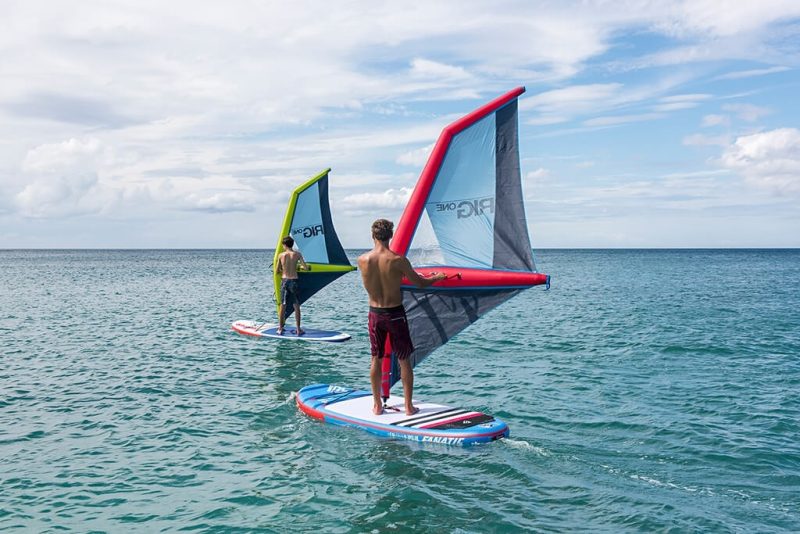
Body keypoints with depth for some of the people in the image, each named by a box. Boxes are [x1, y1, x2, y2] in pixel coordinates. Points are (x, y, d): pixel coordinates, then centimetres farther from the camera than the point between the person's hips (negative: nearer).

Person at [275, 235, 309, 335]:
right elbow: (306, 268, -8)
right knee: (296, 306, 5)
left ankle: (280, 329, 13)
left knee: (282, 306, 9)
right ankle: (298, 330, 6)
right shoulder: (297, 254, -3)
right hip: (294, 281, -1)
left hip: (284, 281, 1)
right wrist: (300, 267, 14)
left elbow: (276, 272, 5)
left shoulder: (281, 255, 0)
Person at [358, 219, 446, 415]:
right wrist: (437, 277, 15)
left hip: (374, 313, 3)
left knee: (376, 359, 14)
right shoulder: (398, 260, -15)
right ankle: (408, 406, 14)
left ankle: (377, 405, 20)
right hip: (395, 313, -3)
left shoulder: (362, 260, -6)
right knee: (404, 360, 9)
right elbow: (420, 283, -6)